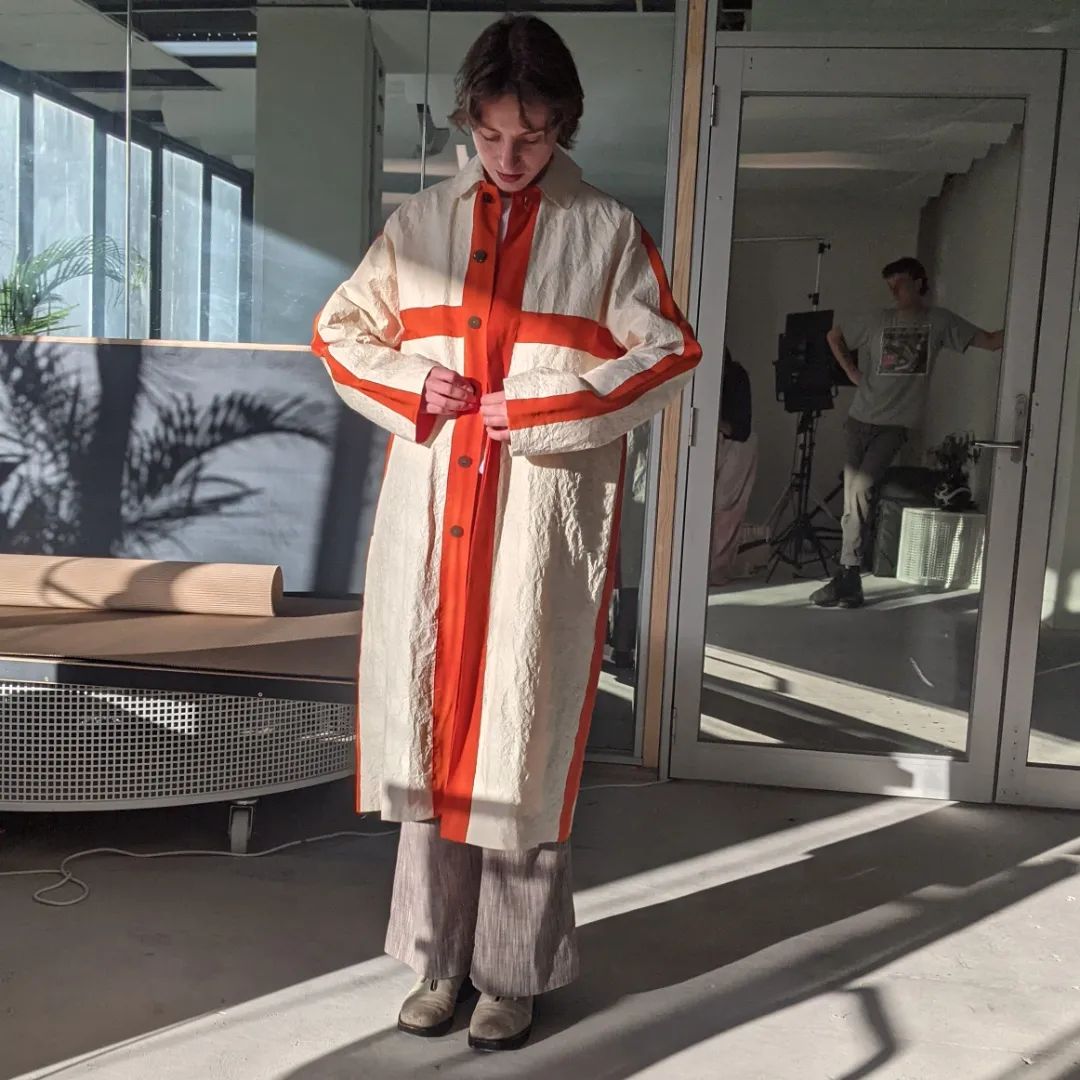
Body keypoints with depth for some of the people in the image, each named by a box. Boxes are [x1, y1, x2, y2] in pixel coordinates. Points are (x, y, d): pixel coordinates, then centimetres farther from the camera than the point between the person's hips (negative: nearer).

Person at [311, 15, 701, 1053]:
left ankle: (512, 970, 18)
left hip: (546, 520, -3)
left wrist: (543, 411, -11)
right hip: (431, 511, 3)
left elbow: (670, 355, -2)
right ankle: (439, 956, 23)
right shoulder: (418, 222, 11)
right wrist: (409, 388, -4)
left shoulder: (607, 231, 4)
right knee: (431, 722, 7)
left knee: (524, 734, 1)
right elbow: (339, 332, 15)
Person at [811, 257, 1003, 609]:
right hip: (860, 419, 3)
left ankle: (847, 576, -13)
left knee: (861, 488, -19)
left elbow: (991, 341, 0)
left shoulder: (940, 321, 3)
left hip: (895, 424, -3)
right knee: (852, 496, -1)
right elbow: (834, 336, 22)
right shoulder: (879, 319, 9)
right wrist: (851, 371, 11)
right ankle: (851, 582, 7)